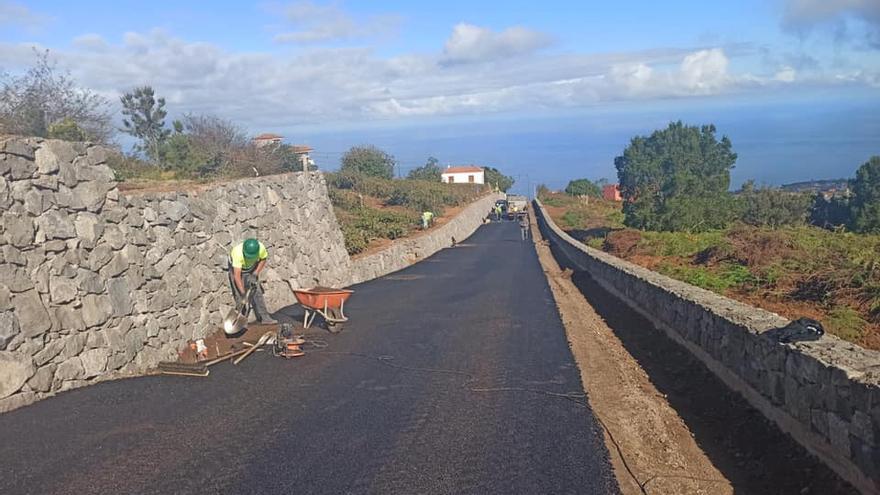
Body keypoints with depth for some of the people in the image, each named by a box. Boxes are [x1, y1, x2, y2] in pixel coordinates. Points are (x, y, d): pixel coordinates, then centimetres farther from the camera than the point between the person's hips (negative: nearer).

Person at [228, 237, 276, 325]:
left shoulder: (261, 248, -31)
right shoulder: (238, 253, -41)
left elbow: (263, 259, -6)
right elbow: (237, 276, -40)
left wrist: (256, 273, -14)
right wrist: (243, 292, -41)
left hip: (252, 269, 3)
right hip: (236, 268, -3)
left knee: (257, 292, -2)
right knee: (240, 295, -10)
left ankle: (264, 317, 1)